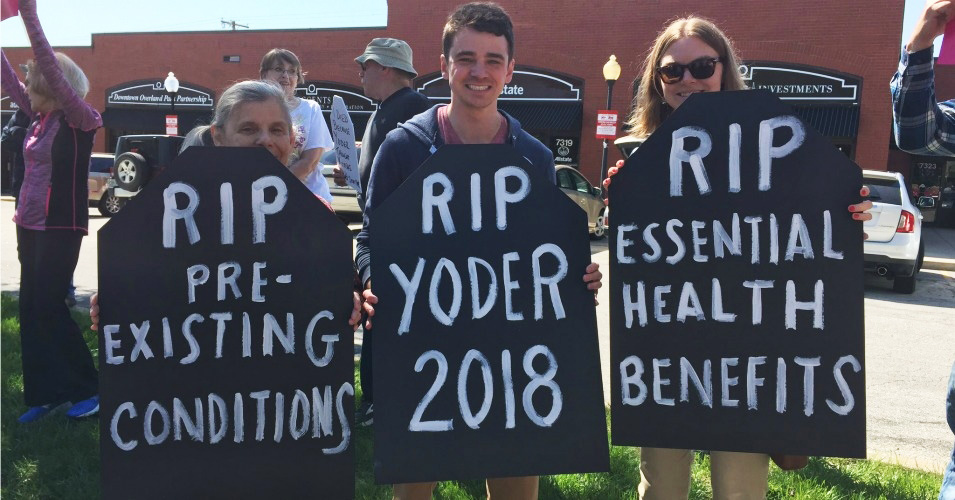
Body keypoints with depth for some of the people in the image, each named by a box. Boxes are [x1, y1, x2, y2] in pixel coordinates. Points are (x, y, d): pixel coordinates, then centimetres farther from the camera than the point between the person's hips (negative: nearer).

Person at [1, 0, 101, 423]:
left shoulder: (82, 120, -11)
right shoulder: (40, 117, 10)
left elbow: (53, 72, -23)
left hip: (61, 226, -8)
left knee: (46, 306, -6)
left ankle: (88, 388, 7)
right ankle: (44, 393, 17)